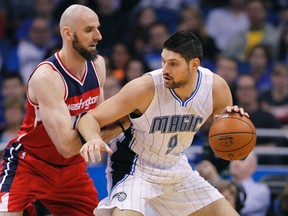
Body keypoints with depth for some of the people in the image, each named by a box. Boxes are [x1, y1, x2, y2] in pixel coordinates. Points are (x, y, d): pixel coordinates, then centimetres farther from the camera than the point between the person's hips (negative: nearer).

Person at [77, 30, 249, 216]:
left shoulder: (216, 87, -16)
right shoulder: (145, 88, -28)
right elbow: (90, 119, -24)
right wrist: (94, 138, -47)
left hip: (175, 165, 6)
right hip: (133, 166, -5)